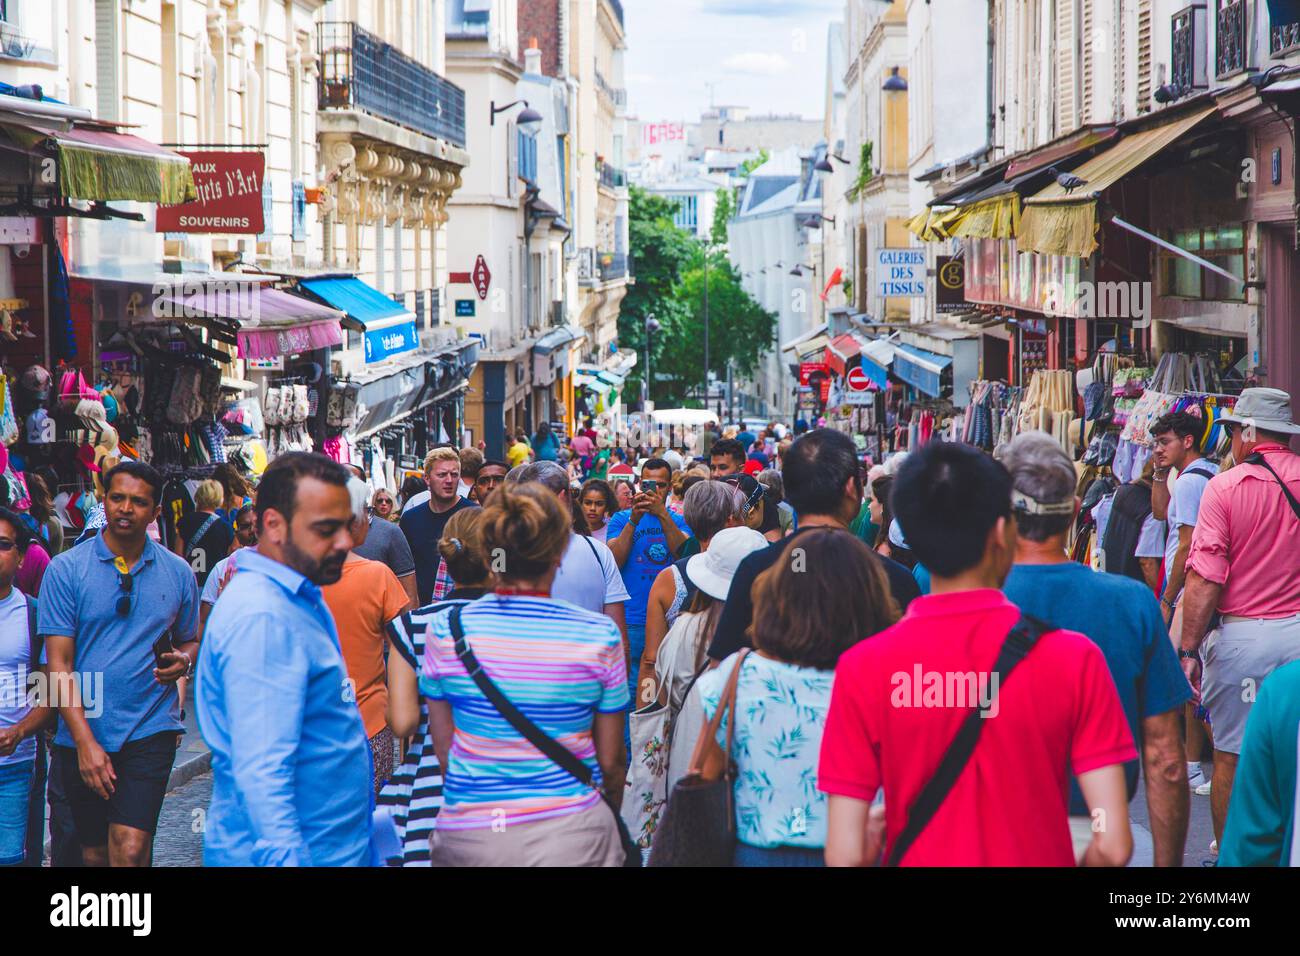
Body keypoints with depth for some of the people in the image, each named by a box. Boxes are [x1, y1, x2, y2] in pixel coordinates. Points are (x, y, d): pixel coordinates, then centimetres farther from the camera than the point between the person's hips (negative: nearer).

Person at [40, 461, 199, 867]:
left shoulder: (178, 573, 5)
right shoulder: (65, 570, -2)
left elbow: (190, 641, 19)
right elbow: (59, 663, -5)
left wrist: (184, 660, -7)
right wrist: (85, 741, -13)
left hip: (149, 730, 0)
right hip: (82, 732, 0)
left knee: (130, 849, -16)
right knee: (94, 853, 11)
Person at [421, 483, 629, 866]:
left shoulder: (445, 630, -7)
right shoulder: (599, 636, -9)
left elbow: (444, 749, 2)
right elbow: (610, 761, -1)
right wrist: (611, 817, 18)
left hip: (468, 835, 2)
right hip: (573, 833, -1)